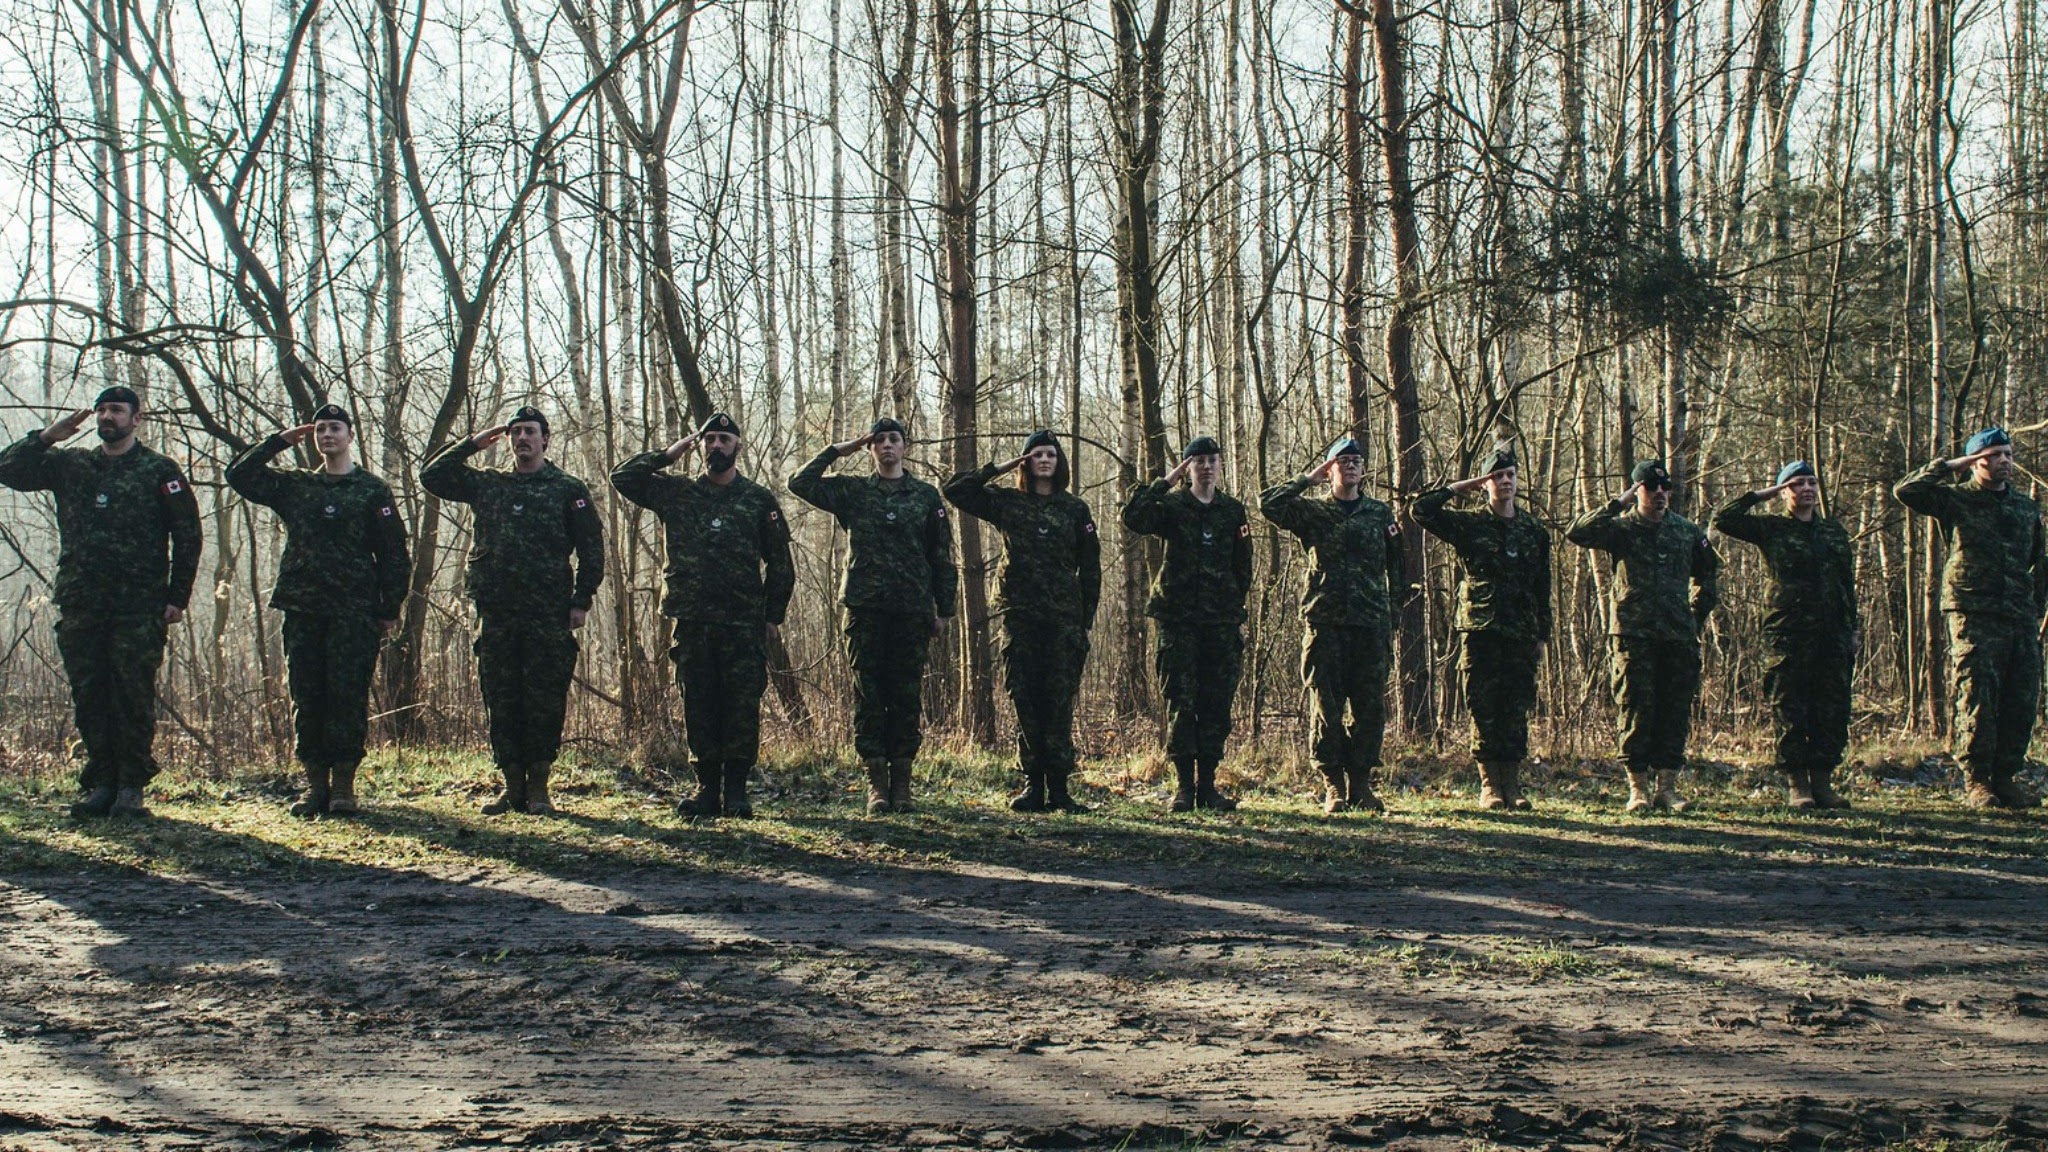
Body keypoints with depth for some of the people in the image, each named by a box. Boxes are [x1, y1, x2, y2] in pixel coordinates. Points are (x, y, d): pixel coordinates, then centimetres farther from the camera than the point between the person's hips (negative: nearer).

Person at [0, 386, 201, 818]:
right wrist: (48, 437, 1)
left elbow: (187, 535, 3)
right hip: (81, 605, 4)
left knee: (134, 696, -4)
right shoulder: (69, 465, 16)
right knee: (89, 697, 4)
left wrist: (177, 597, -3)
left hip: (139, 606, -4)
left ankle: (131, 787, 1)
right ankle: (101, 783, 11)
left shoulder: (159, 471, 5)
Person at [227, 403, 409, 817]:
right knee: (306, 698, 2)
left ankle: (343, 785, 1)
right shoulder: (294, 486, 15)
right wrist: (279, 442, 5)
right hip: (303, 610, 3)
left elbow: (393, 552, 4)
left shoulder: (373, 491, 6)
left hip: (354, 612, -3)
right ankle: (315, 784, 8)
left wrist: (391, 609, -2)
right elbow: (239, 475, 10)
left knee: (348, 695, -4)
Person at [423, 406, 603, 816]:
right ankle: (512, 788, 13)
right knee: (502, 704, 5)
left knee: (545, 703, -2)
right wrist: (473, 444, 9)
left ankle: (538, 788, 6)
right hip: (496, 616, 3)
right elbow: (431, 476, 16)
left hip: (548, 617, -3)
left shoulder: (568, 489, 5)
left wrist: (581, 601, -4)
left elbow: (591, 548, 3)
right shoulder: (487, 484, 15)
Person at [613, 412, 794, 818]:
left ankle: (736, 790, 4)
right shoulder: (675, 493, 11)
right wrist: (670, 453, 4)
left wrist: (773, 616, 4)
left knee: (742, 708, -3)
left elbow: (781, 564, 9)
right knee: (698, 709, 5)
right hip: (691, 622, 2)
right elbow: (623, 477, 6)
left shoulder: (759, 500, 7)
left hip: (743, 624, -2)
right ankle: (707, 788, 12)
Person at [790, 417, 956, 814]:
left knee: (908, 698, 1)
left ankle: (902, 781, 8)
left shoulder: (926, 496, 11)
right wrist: (836, 451, 4)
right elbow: (800, 484, 1)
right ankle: (877, 784, 3)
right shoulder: (852, 492, 11)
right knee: (868, 696, -1)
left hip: (912, 610, 0)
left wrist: (944, 609, 5)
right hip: (865, 608, 0)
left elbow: (942, 556, 10)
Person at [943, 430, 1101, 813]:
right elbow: (955, 490, 5)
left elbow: (1090, 566, 9)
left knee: (1060, 701, -3)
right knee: (1025, 700, 1)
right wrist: (997, 469, 3)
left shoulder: (1075, 509, 10)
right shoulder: (1006, 502, 10)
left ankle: (1059, 786, -1)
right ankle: (1033, 784, 5)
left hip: (1064, 616, 0)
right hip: (1020, 615, 0)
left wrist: (1086, 619, 3)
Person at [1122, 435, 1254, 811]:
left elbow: (1242, 567, 18)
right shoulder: (1172, 506, 3)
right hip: (1178, 618, -3)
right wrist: (1164, 481, -14)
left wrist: (1235, 607, 10)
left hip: (1221, 620, 3)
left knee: (1216, 703, 2)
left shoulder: (1233, 511, 13)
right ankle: (1184, 785, 1)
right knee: (1180, 703, -4)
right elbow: (1133, 517, -16)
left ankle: (1207, 784, 8)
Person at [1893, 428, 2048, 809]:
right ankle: (1976, 781, -1)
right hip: (1974, 616, -5)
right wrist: (1950, 467, -4)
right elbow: (1906, 490, -11)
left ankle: (2005, 777, 13)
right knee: (1978, 699, -7)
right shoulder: (1957, 499, 4)